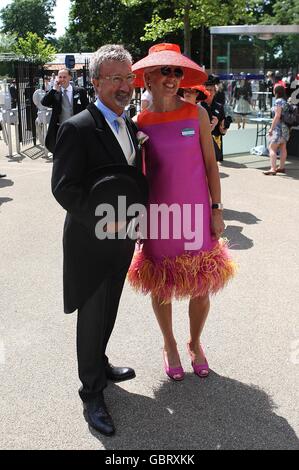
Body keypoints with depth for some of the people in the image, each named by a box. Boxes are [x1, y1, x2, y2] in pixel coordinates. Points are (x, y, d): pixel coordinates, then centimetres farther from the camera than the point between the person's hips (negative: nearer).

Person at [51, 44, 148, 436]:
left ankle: (100, 365, 44)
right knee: (92, 317, 7)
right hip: (91, 243, -7)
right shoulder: (77, 129, -17)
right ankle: (91, 392, 25)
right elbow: (63, 188, -20)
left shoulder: (130, 126, 8)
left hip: (121, 241, 7)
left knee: (107, 312, 21)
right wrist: (102, 220, -25)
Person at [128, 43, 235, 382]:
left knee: (201, 288, 9)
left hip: (197, 214, 0)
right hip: (158, 217, 0)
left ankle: (195, 343, 36)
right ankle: (169, 345, 37)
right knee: (161, 288, 12)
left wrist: (216, 209, -1)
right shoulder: (139, 123, -3)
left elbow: (210, 163, 1)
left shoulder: (196, 113, -3)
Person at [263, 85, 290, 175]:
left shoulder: (278, 101, -15)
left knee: (272, 148, -9)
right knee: (283, 148, 15)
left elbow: (277, 116, -20)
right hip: (286, 127, 9)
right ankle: (281, 167, 22)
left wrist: (271, 128, -18)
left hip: (279, 127, -9)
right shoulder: (286, 101, 9)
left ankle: (273, 169, -17)